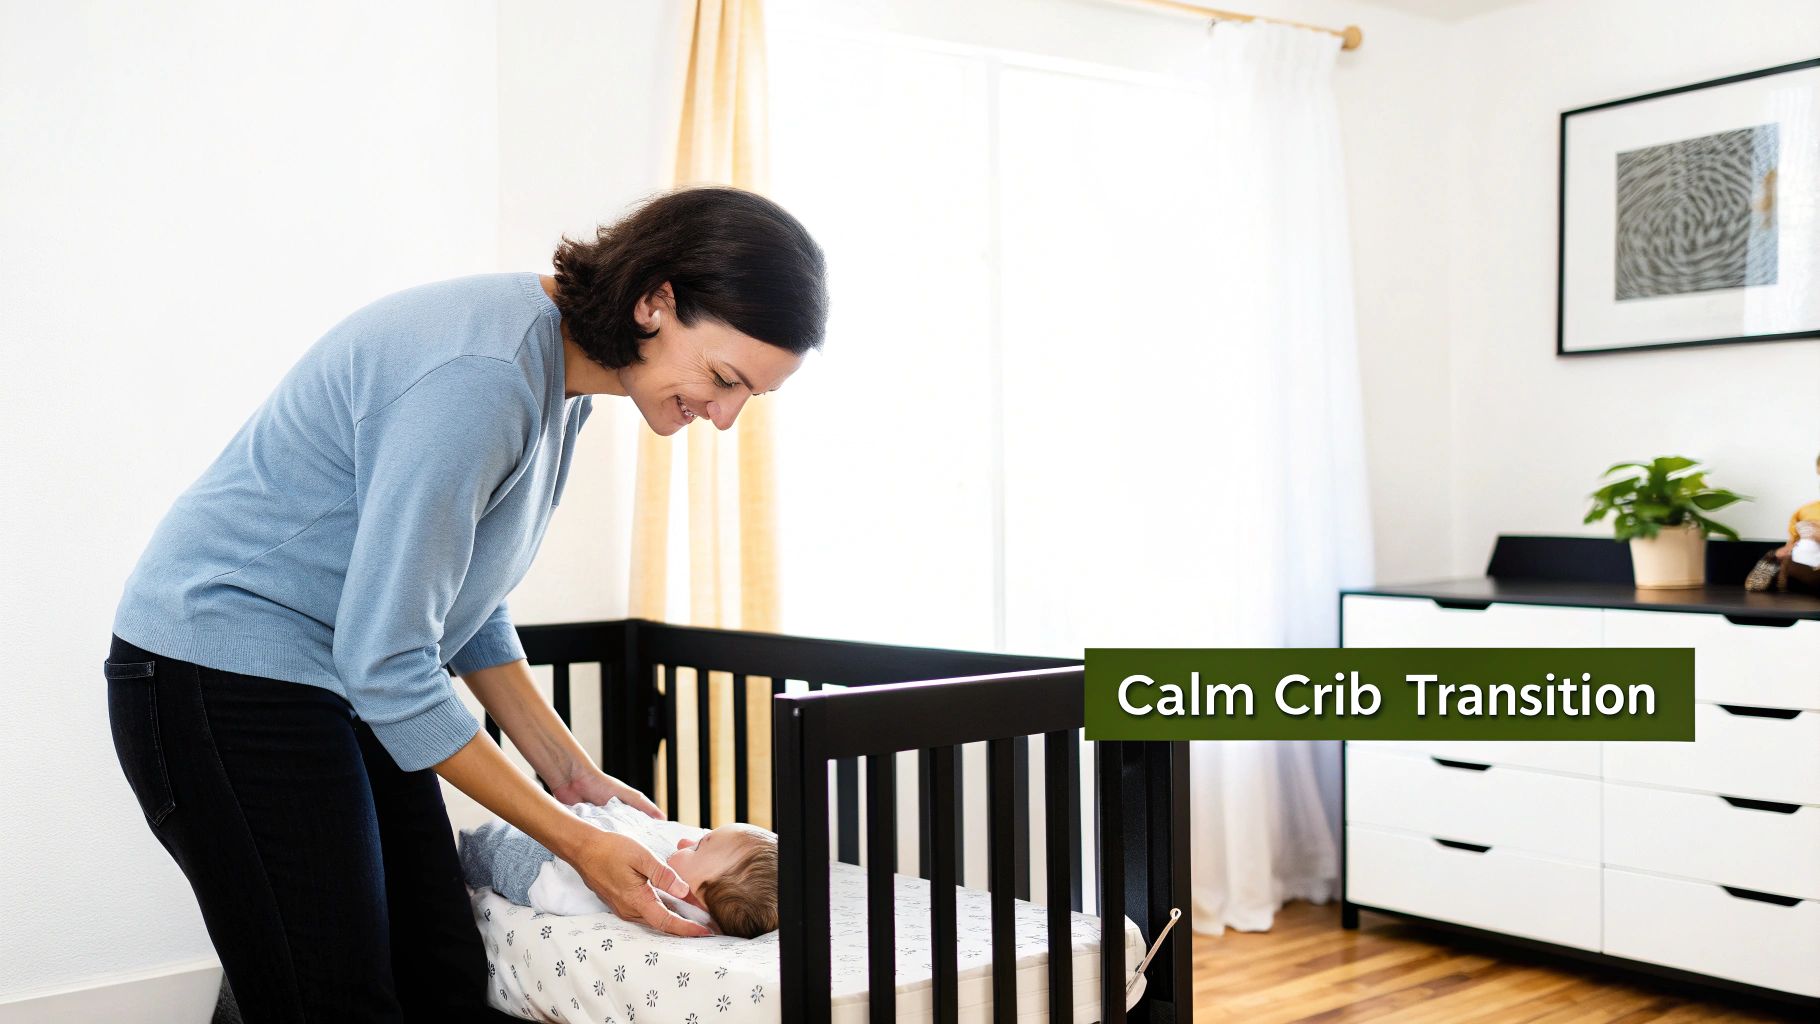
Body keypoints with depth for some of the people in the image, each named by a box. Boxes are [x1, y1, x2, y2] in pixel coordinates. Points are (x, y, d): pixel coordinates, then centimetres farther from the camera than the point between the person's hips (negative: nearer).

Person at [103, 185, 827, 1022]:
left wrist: (569, 771, 8)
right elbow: (385, 665, -24)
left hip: (342, 679, 9)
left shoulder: (560, 369, 2)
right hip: (223, 671, -9)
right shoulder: (482, 376, -27)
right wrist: (577, 842, -18)